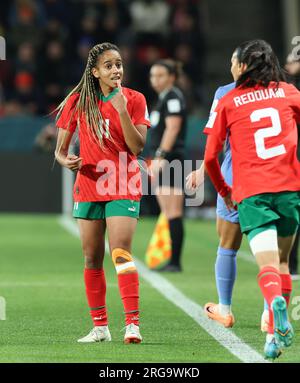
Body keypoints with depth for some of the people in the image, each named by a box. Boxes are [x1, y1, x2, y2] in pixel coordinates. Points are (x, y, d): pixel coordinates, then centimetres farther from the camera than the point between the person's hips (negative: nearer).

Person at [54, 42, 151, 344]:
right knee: (92, 259, 6)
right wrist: (66, 161, -15)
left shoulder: (134, 99, -2)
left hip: (123, 188, -3)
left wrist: (122, 110, -20)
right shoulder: (78, 102, 1)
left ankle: (133, 322, -19)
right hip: (88, 187, 3)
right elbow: (60, 149, 8)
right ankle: (100, 327, 16)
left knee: (121, 253, -17)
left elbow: (137, 146, -11)